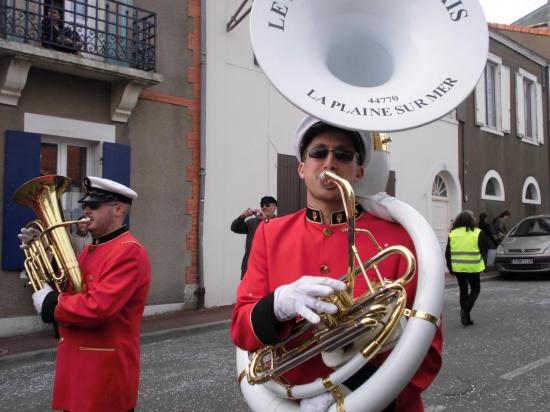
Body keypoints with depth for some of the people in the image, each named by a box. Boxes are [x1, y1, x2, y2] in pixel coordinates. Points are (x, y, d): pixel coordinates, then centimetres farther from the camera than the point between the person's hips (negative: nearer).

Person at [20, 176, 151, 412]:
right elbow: (68, 289, 15)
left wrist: (49, 304, -13)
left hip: (105, 373, -9)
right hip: (78, 366, 9)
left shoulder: (129, 251, -19)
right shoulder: (90, 250, 13)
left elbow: (97, 308, -27)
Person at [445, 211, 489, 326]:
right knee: (475, 289, 12)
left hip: (457, 268, 3)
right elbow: (485, 248, -1)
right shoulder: (477, 233, -7)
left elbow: (447, 253, 4)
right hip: (473, 268, -3)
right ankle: (465, 310, -8)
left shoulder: (452, 233, 2)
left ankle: (465, 317, 17)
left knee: (463, 290, 15)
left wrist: (450, 267, 12)